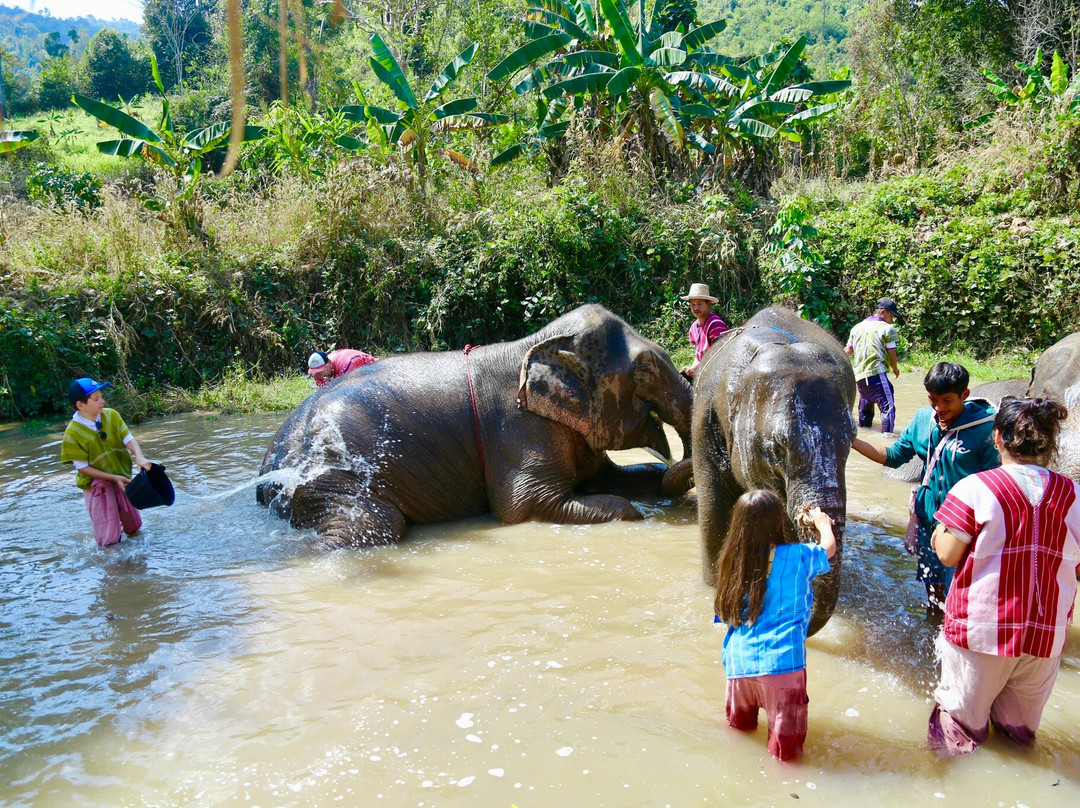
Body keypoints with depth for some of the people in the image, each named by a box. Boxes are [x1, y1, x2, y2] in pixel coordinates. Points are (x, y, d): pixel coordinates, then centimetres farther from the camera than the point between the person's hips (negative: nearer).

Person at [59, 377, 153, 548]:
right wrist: (113, 478, -20)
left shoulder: (111, 415, -9)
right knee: (109, 539, -1)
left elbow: (129, 439, -10)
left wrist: (139, 457, -31)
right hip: (96, 484, -4)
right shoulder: (73, 433, -19)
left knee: (133, 528, 16)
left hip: (122, 478, 4)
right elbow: (82, 467, -14)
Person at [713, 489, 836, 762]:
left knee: (738, 729, 25)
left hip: (738, 662, 5)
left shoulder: (732, 561, 3)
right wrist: (823, 523, 36)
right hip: (781, 662, -4)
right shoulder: (796, 557, -6)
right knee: (785, 751, 3)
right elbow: (829, 547, 13)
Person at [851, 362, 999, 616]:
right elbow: (893, 456, 7)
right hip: (928, 518, 5)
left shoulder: (983, 428, -15)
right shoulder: (923, 419, -1)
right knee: (932, 583, 22)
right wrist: (851, 441, -2)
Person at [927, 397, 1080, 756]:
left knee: (963, 721, 16)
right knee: (1020, 732, 23)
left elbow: (948, 554, -13)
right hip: (1048, 633, 4)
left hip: (981, 628, -3)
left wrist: (940, 529, 5)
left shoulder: (975, 488, -15)